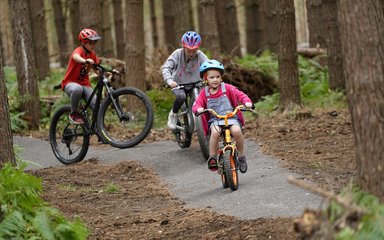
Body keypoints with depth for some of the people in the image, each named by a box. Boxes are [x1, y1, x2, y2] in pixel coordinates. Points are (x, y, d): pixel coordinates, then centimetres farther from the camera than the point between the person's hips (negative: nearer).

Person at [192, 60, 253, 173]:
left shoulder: (227, 88, 3)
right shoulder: (204, 93, 6)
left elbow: (240, 95, -2)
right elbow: (196, 104, -1)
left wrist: (247, 102, -24)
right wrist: (198, 109, -26)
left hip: (231, 117, 0)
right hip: (215, 120, 0)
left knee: (236, 131, -32)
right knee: (215, 132, -35)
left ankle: (241, 156, -8)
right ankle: (212, 158, -19)